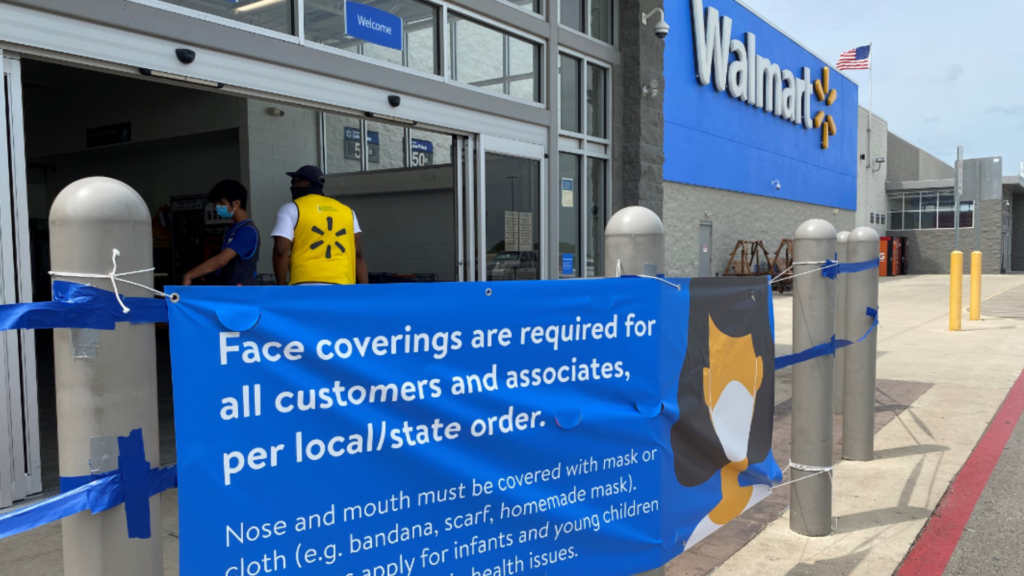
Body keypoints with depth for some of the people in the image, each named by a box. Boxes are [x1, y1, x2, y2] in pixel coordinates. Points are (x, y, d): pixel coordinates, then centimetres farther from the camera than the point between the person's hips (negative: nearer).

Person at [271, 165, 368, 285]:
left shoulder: (291, 209, 6)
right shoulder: (347, 210, 17)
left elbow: (281, 251, -5)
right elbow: (358, 254, 8)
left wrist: (281, 287, 2)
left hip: (305, 282, -4)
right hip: (342, 285, 4)